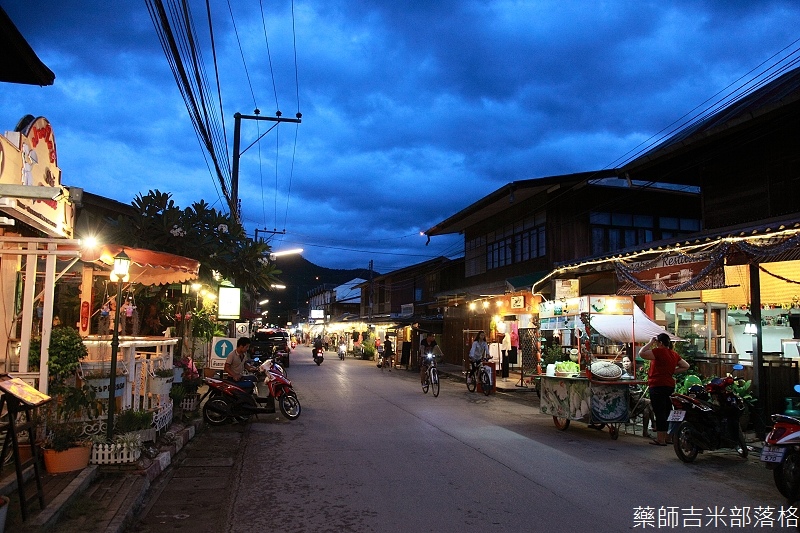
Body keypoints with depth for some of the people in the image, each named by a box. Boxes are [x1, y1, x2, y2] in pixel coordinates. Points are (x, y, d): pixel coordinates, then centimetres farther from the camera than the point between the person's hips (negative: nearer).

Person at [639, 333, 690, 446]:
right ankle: (668, 437, 22)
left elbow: (641, 353, -22)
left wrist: (651, 343, -11)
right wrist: (673, 371, 13)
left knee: (659, 412, -5)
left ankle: (660, 439, -3)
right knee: (667, 412, 15)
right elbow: (686, 366, 20)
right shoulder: (674, 354, 11)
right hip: (670, 385, 8)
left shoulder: (659, 351, -14)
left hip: (658, 385, -8)